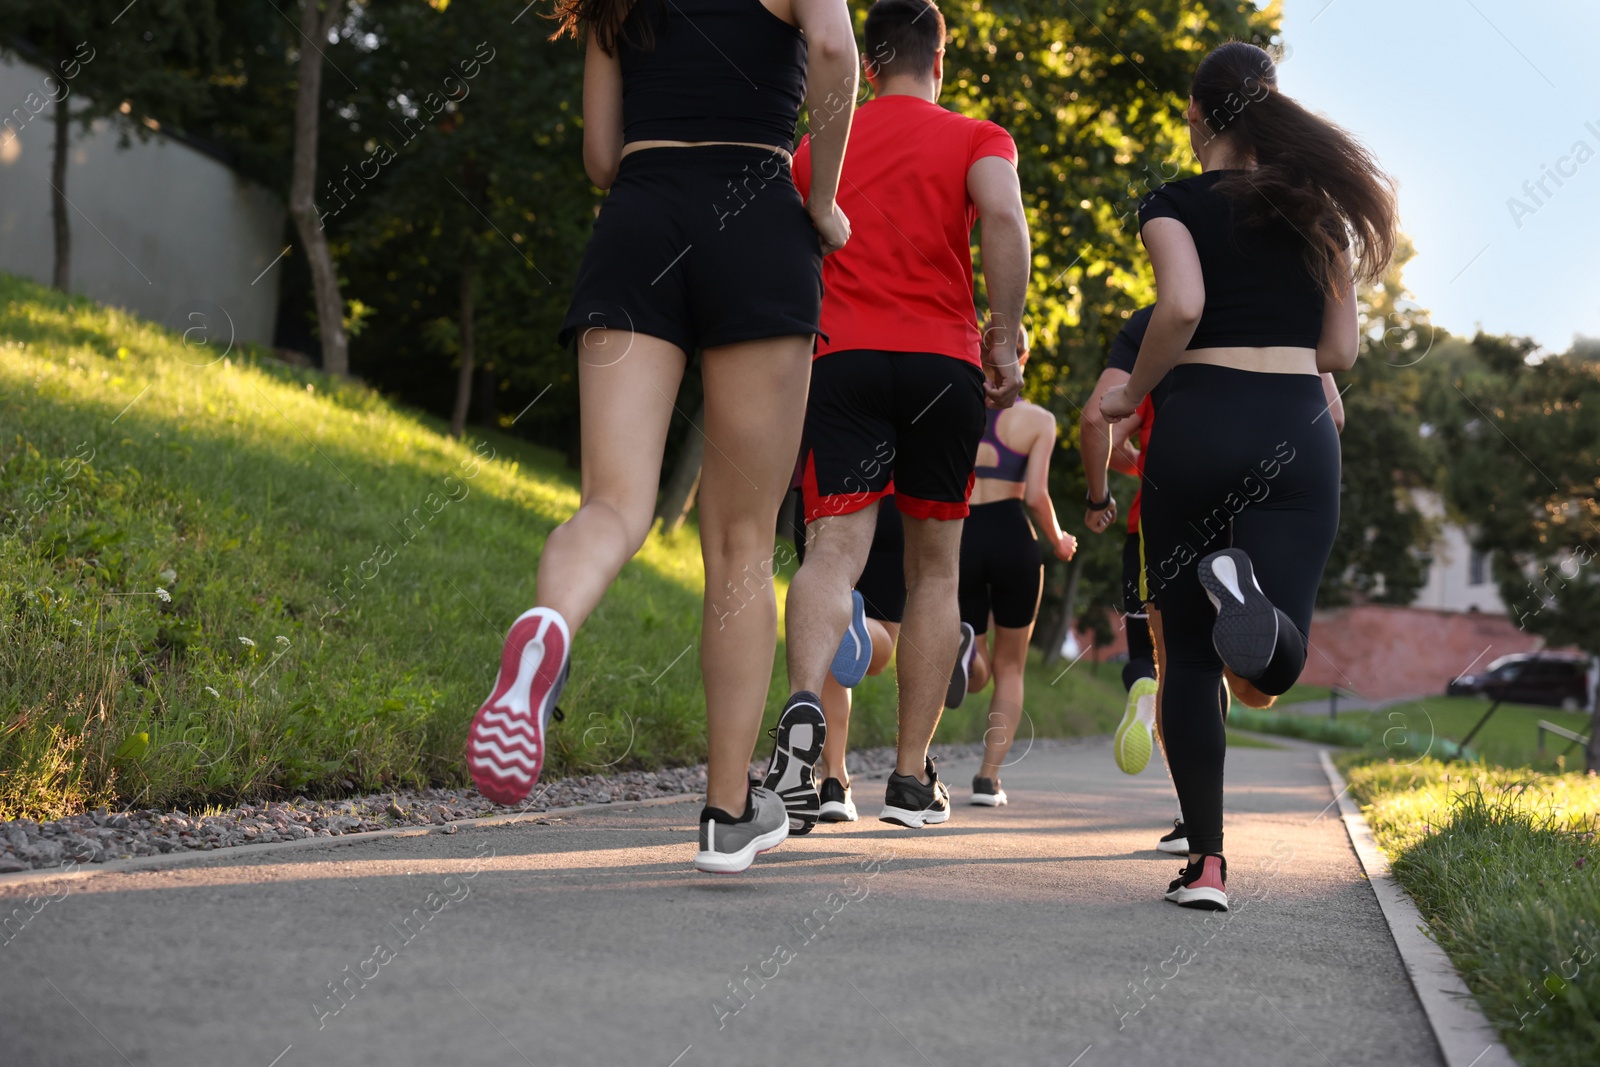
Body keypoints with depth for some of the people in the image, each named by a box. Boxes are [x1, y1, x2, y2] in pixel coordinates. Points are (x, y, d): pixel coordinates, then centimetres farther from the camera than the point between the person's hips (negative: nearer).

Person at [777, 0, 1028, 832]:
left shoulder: (817, 149, 17)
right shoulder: (977, 139, 9)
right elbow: (1003, 217, -12)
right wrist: (1004, 339, -8)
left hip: (840, 357, 1)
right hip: (944, 360, -1)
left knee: (834, 549, -11)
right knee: (934, 569, 10)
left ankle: (804, 700, -42)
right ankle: (912, 778, 9)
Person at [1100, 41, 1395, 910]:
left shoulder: (1175, 204, 2)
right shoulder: (1319, 204, 13)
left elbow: (1181, 305, -17)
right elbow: (1340, 349, 12)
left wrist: (1132, 391, -2)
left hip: (1198, 422, -2)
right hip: (1298, 427, 2)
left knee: (1188, 654, 6)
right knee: (1277, 661, 2)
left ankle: (1205, 861, -2)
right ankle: (1248, 596, -35)